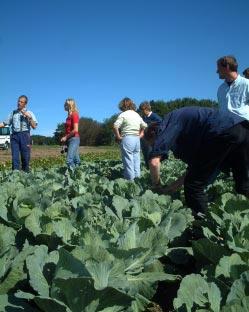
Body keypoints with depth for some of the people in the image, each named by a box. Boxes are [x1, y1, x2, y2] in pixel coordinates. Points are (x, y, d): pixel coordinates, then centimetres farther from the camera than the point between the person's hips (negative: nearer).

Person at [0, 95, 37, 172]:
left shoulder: (29, 113, 10)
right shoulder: (13, 112, 17)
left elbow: (34, 126, 1)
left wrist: (29, 117, -9)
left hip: (24, 135, -2)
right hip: (14, 135, 2)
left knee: (25, 157, -1)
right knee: (15, 156, -6)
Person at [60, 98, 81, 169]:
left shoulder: (74, 115, -9)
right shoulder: (69, 116, 16)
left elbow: (75, 130, -16)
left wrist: (66, 137, -10)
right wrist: (64, 137, 6)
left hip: (74, 139, -9)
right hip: (69, 140, 9)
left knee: (69, 160, -18)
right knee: (76, 160, 9)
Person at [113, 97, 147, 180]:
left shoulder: (123, 114, -6)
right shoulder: (137, 115, 14)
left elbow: (115, 127, -19)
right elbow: (145, 126, 24)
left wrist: (118, 137, -9)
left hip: (127, 139, -6)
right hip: (137, 139, 6)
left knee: (128, 161, -3)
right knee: (136, 160, 11)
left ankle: (130, 179, -1)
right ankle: (137, 177, 16)